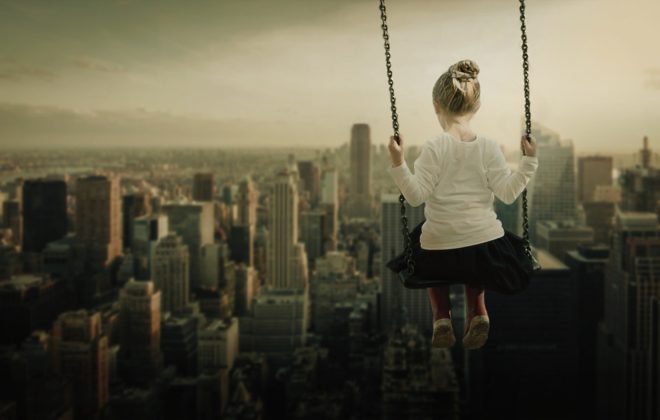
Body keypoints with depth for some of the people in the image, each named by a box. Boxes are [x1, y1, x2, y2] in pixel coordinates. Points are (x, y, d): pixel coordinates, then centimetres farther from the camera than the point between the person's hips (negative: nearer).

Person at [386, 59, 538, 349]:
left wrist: (398, 164, -17)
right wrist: (529, 161, 3)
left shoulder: (434, 148, -13)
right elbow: (508, 193, -4)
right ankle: (477, 312, 18)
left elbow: (416, 196, -15)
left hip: (440, 254, -2)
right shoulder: (488, 147, -5)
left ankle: (442, 316, 17)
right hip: (487, 246, 2)